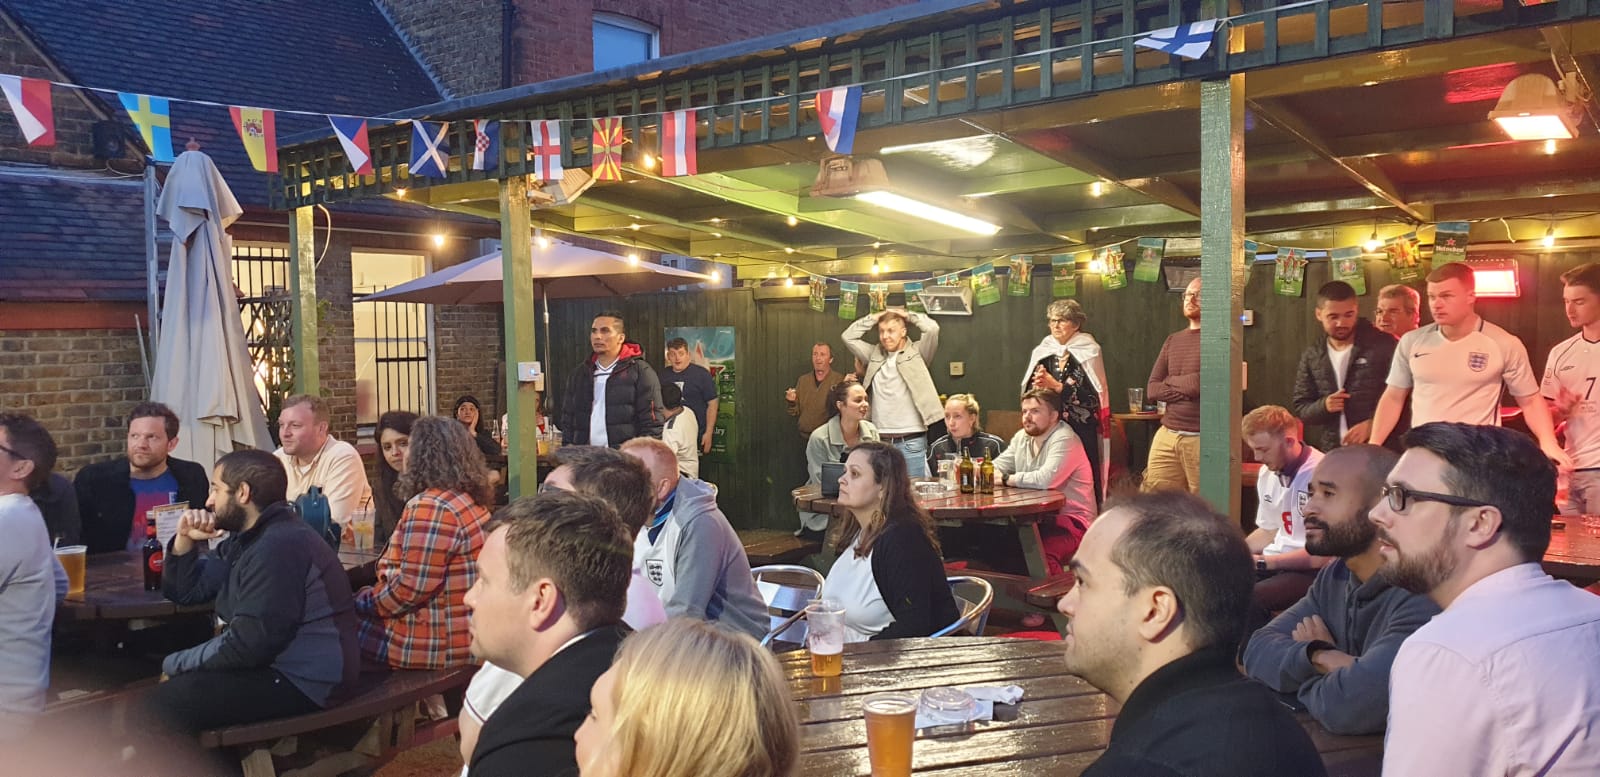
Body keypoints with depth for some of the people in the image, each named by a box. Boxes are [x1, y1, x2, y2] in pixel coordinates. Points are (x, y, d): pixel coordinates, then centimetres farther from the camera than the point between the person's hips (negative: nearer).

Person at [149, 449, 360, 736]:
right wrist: (185, 539, 5)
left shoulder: (279, 546, -21)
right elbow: (185, 591, 20)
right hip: (272, 662, 11)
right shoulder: (247, 538, 15)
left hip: (303, 680, -11)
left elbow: (247, 644, -24)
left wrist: (176, 663, -10)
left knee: (169, 701, -18)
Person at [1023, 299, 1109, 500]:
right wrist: (1037, 385, -10)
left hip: (1080, 431, -3)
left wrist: (1056, 386, -15)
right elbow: (1026, 393, 11)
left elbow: (1091, 396, -11)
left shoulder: (1088, 352, 0)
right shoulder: (1042, 352, 12)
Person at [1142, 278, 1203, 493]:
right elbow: (1152, 390, 9)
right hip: (1167, 435, 5)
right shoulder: (1172, 340, 16)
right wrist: (1186, 390, -8)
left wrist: (1169, 381, 3)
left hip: (1201, 438, -5)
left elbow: (1200, 383, -15)